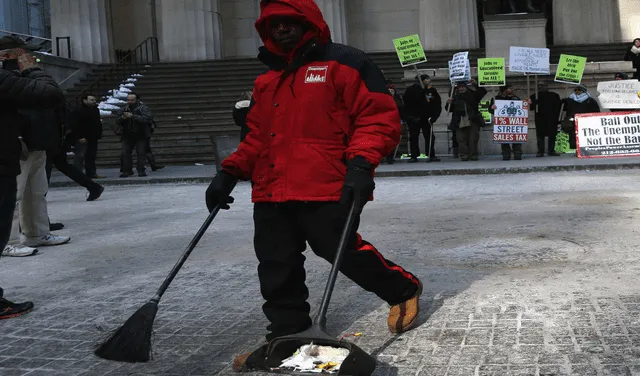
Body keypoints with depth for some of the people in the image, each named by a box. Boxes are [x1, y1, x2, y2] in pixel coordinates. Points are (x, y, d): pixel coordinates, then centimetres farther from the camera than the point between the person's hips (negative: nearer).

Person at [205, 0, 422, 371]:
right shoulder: (267, 81, 20)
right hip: (272, 193, 7)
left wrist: (361, 163, -21)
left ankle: (404, 290, 24)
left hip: (327, 190, -7)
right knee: (277, 267, 8)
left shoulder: (344, 63, -2)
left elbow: (379, 116, -8)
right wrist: (230, 172, 14)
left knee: (342, 251, -4)